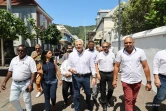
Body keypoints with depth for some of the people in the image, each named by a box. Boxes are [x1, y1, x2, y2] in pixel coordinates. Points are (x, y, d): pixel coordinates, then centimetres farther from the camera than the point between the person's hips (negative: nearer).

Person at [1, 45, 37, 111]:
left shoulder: (30, 59, -11)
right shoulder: (14, 59, 7)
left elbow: (34, 72, -15)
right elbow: (10, 71, 15)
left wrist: (31, 84, -22)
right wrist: (4, 82, 10)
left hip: (25, 83, -5)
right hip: (15, 83, 6)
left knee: (27, 100, 6)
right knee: (12, 99, 12)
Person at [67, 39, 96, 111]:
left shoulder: (88, 54, -2)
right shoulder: (71, 54, 1)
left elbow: (92, 66, 0)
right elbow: (69, 65, 6)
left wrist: (94, 77, -4)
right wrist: (70, 69, -18)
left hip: (86, 77, 0)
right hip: (76, 77, 0)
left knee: (88, 93, 19)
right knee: (76, 95, 9)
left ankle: (89, 105, 49)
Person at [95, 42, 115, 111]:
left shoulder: (112, 54, 3)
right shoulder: (99, 54, -3)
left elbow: (114, 64, 10)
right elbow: (96, 64, 0)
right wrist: (98, 74, -8)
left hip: (110, 73, 1)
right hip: (102, 73, -1)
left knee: (111, 89, 5)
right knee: (103, 90, 8)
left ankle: (108, 100, 36)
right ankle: (104, 103, 27)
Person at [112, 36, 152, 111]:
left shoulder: (140, 52, -7)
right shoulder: (120, 53, -6)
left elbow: (145, 67, -5)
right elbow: (116, 66, -2)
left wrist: (148, 81, -5)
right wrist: (114, 79, -5)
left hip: (137, 81, 2)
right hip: (126, 81, -1)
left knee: (133, 100, 21)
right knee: (128, 100, 3)